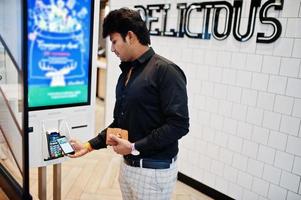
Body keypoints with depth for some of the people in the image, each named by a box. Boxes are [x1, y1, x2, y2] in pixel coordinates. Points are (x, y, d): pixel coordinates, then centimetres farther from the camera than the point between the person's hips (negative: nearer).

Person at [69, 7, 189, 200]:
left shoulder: (166, 71, -16)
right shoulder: (126, 73, 10)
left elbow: (179, 124, -21)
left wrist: (134, 147, -19)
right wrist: (90, 145, 9)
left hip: (154, 170, -7)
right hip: (127, 164, 7)